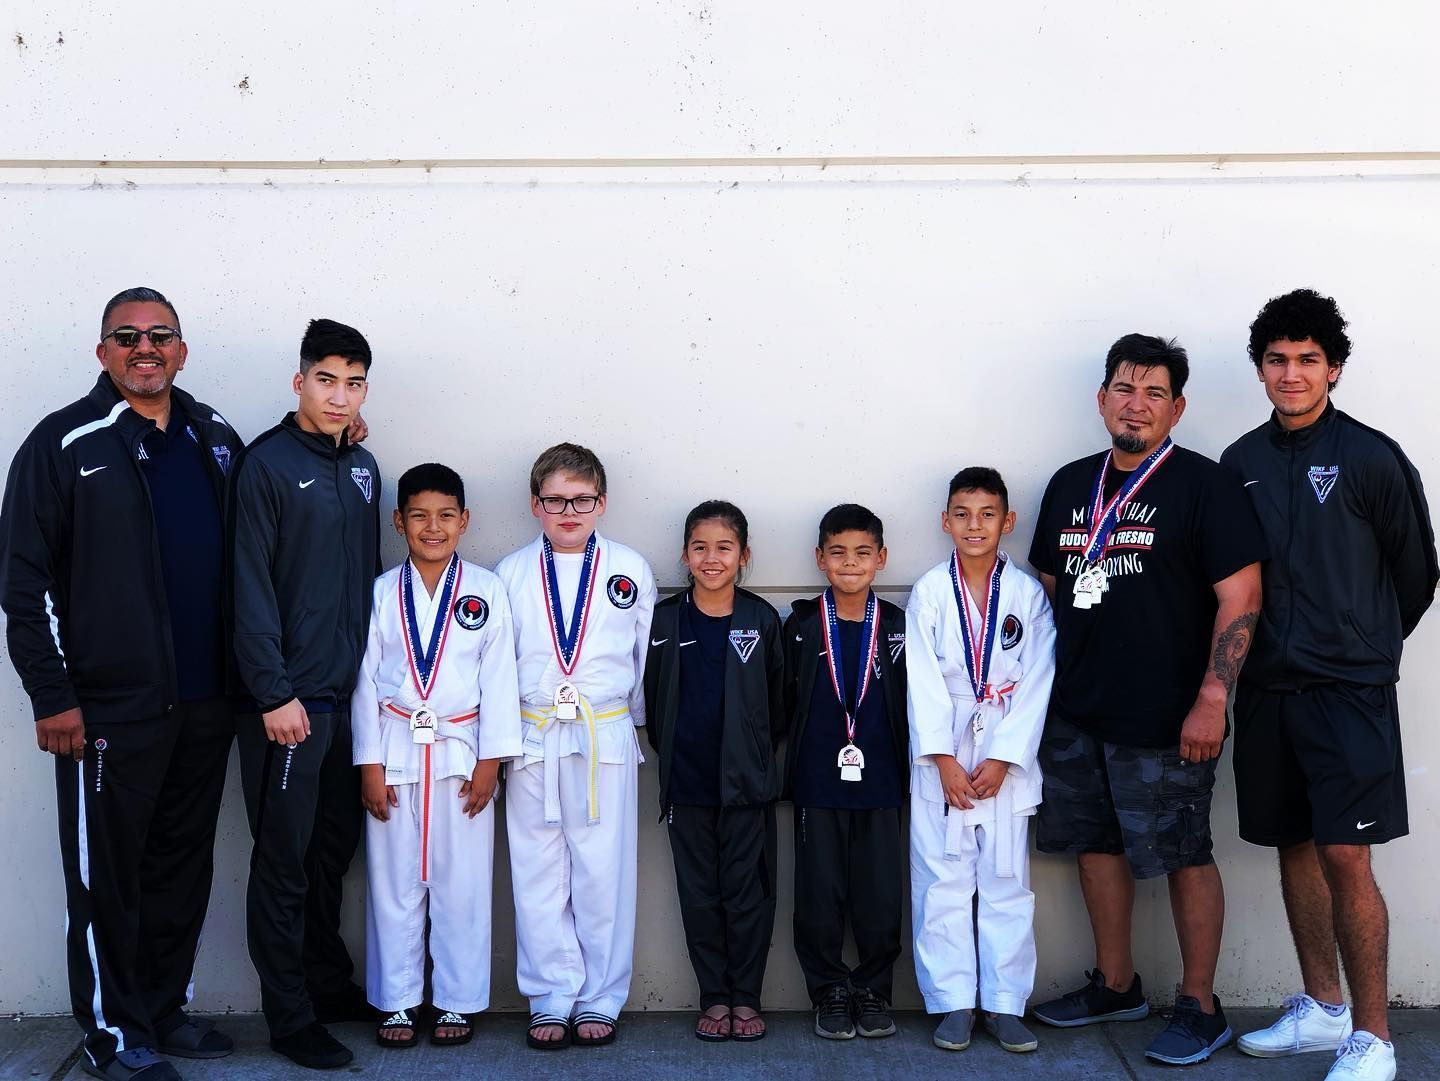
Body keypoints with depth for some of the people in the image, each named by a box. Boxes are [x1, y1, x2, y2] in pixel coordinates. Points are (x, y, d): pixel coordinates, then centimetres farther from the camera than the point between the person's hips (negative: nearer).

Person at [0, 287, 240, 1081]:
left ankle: (166, 1010, 27)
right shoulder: (65, 443, -4)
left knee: (184, 866, 13)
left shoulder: (216, 440, 9)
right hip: (110, 708, -5)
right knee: (106, 874, 4)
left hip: (205, 703, 5)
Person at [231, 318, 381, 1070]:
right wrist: (275, 694, -16)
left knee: (335, 848, 15)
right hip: (289, 700, -6)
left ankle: (330, 983, 30)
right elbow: (252, 589, -13)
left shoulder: (363, 467, 11)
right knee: (283, 861, 3)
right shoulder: (268, 464, -9)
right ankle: (290, 1017, 12)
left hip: (351, 696, 6)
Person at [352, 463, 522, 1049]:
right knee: (394, 883, 6)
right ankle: (397, 1000, 18)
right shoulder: (381, 593, 2)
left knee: (462, 883, 4)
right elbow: (365, 679, 2)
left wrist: (490, 761, -4)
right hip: (395, 751, 1)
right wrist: (369, 764, -2)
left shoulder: (485, 591, -1)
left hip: (461, 751, -1)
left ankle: (458, 1000, 16)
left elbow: (499, 678, -1)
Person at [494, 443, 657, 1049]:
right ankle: (550, 1000, 14)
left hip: (607, 739, -1)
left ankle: (600, 1000, 13)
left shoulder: (629, 570, 5)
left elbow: (648, 659, 11)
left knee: (604, 873, 2)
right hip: (532, 742, 1)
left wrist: (636, 727, 13)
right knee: (539, 876, 3)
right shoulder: (512, 574, 6)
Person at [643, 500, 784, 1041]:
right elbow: (651, 697, 9)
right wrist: (670, 750, 6)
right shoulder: (665, 619, 2)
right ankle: (714, 996, 19)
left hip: (747, 781, -1)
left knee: (747, 891, 3)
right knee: (699, 892, 7)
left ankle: (745, 997, 16)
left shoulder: (761, 619, 0)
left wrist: (757, 752, 4)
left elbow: (778, 698, 6)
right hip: (686, 780, 1)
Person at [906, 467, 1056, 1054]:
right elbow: (923, 682, -4)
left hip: (1006, 757, 0)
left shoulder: (1027, 593, 0)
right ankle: (952, 1003, 10)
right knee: (943, 883, 2)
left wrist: (1002, 759, -9)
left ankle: (1005, 1004, 12)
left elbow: (1035, 684, -2)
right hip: (941, 756, 0)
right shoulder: (929, 591, 0)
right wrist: (944, 760, -10)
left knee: (1006, 883, 4)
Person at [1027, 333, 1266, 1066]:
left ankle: (1200, 1006, 16)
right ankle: (1115, 984, 31)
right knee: (1096, 843, 15)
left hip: (1164, 722, -6)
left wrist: (1211, 700, -18)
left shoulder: (1203, 486, -7)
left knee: (1184, 855, 3)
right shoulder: (1069, 485, 10)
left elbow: (1241, 597, -12)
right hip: (1074, 713, 6)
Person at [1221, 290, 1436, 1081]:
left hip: (1348, 689, -5)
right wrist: (1270, 653, 12)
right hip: (1267, 688, 5)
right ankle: (1321, 1010, 26)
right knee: (1294, 847, 12)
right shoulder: (1241, 462, 7)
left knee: (1345, 858, -8)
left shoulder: (1371, 459, -7)